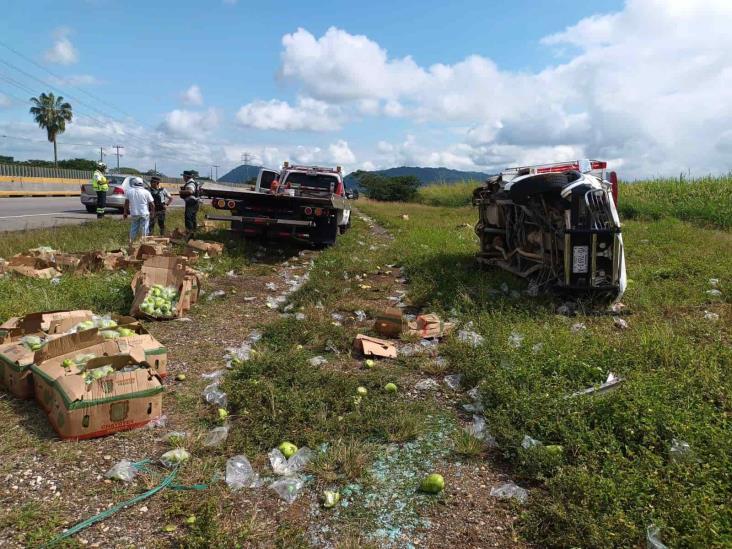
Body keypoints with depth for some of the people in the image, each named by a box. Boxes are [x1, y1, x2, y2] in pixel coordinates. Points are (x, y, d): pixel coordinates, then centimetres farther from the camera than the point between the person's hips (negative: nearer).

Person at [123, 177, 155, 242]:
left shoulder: (129, 191, 1)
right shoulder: (146, 192, -3)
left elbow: (126, 203, 4)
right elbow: (152, 204, -2)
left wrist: (125, 212, 13)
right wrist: (153, 212, 12)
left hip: (134, 213, 2)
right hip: (144, 213, -2)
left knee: (134, 229, 14)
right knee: (144, 229, 3)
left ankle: (131, 242, 19)